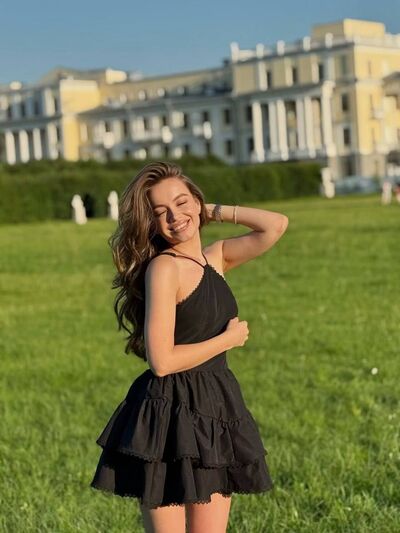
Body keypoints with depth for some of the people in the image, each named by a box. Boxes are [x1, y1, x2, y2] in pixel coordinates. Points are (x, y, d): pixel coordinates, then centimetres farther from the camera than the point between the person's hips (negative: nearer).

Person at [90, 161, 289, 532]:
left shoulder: (215, 258, 8)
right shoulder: (163, 267, -13)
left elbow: (276, 225, 4)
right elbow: (162, 360, -19)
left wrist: (215, 211, 6)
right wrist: (229, 339, -7)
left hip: (215, 414, 7)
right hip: (169, 416, -7)